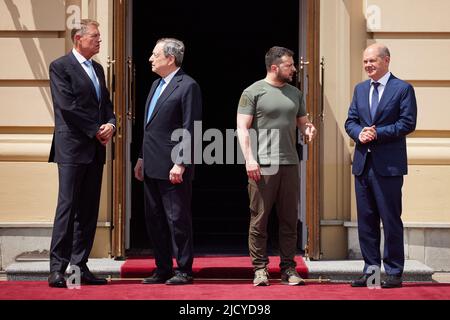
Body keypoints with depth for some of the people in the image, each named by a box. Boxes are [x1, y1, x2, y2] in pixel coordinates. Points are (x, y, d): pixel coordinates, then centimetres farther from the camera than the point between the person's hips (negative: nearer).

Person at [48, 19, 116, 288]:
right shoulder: (61, 66, -5)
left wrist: (111, 125, -2)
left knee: (89, 210, 7)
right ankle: (57, 269, -5)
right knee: (68, 206, -8)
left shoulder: (98, 69, 19)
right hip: (73, 147, -7)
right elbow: (67, 106, -13)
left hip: (96, 149, 7)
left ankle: (80, 266, 11)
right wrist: (96, 131, -11)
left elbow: (107, 105, 19)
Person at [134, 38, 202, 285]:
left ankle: (184, 270, 8)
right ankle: (163, 269, 22)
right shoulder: (156, 84, 17)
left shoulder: (187, 86, -10)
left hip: (172, 168, -9)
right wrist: (142, 158, 18)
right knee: (154, 219, 12)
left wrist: (180, 164, -20)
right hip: (152, 167, 9)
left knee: (178, 219, -1)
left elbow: (190, 130, -15)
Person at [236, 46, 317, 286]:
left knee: (289, 219, 7)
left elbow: (302, 122, 23)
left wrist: (309, 129, -1)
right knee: (259, 219, -2)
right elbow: (242, 128, -5)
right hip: (262, 165, -5)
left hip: (289, 164, 5)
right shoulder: (253, 92, -1)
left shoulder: (295, 93, 16)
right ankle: (260, 268, 5)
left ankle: (288, 268, 14)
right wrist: (249, 159, -14)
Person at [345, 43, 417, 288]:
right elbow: (350, 121, 13)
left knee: (391, 220, -1)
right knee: (366, 220, 9)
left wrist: (378, 133, -16)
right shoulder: (360, 89, 16)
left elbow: (408, 123, -9)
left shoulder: (403, 89, -2)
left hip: (388, 165, -6)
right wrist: (360, 133, -8)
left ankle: (393, 273, 7)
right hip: (363, 164, 6)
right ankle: (371, 269, 17)